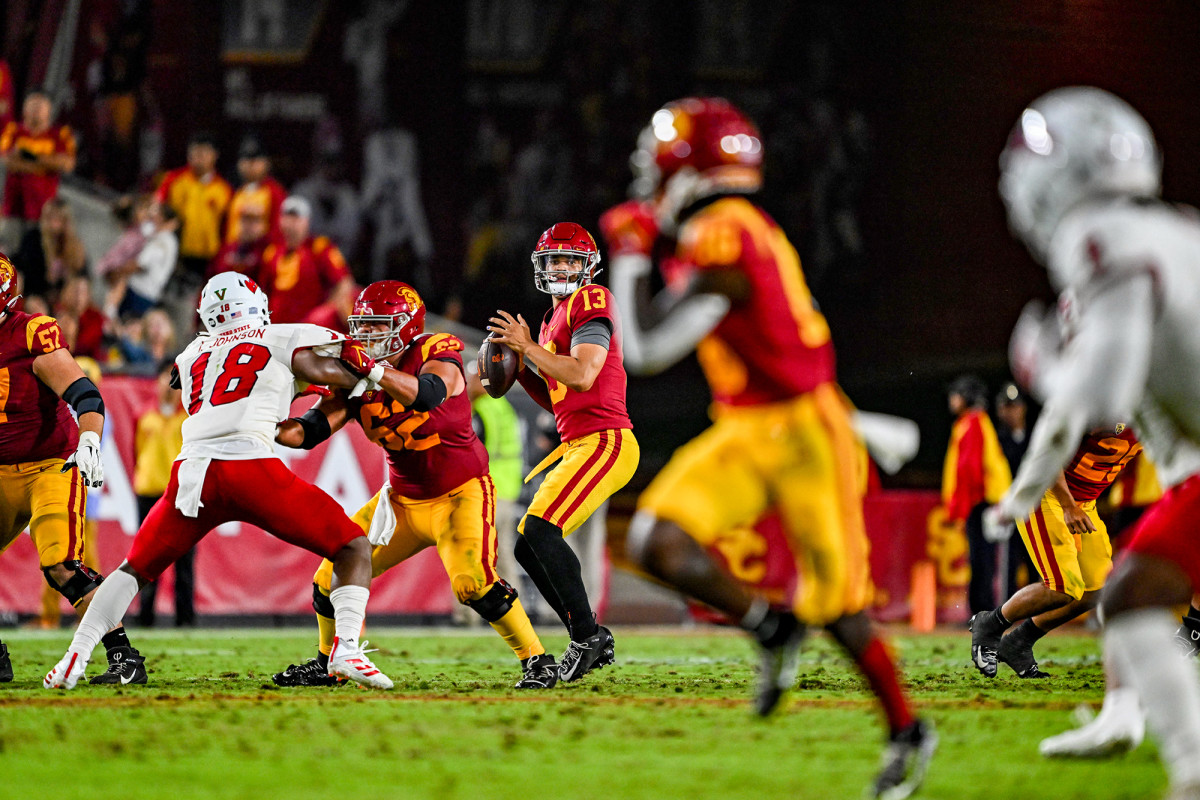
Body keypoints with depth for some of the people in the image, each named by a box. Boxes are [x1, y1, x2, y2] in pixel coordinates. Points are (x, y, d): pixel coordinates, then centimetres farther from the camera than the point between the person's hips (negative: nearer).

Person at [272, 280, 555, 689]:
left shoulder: (438, 357, -19)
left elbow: (427, 394, -43)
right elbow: (313, 429, -12)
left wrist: (373, 371, -56)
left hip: (460, 494, -6)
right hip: (403, 499, 6)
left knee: (473, 581, -27)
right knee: (332, 579, 3)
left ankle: (538, 659, -12)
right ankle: (328, 663, 26)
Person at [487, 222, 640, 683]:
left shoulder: (590, 302, -7)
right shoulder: (556, 317, 22)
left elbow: (582, 376, -20)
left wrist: (529, 347, -13)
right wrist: (518, 365, 11)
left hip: (605, 440, -10)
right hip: (579, 447, 10)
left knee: (542, 530, -21)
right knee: (528, 546, 8)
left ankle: (586, 636, -17)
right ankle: (593, 642, 10)